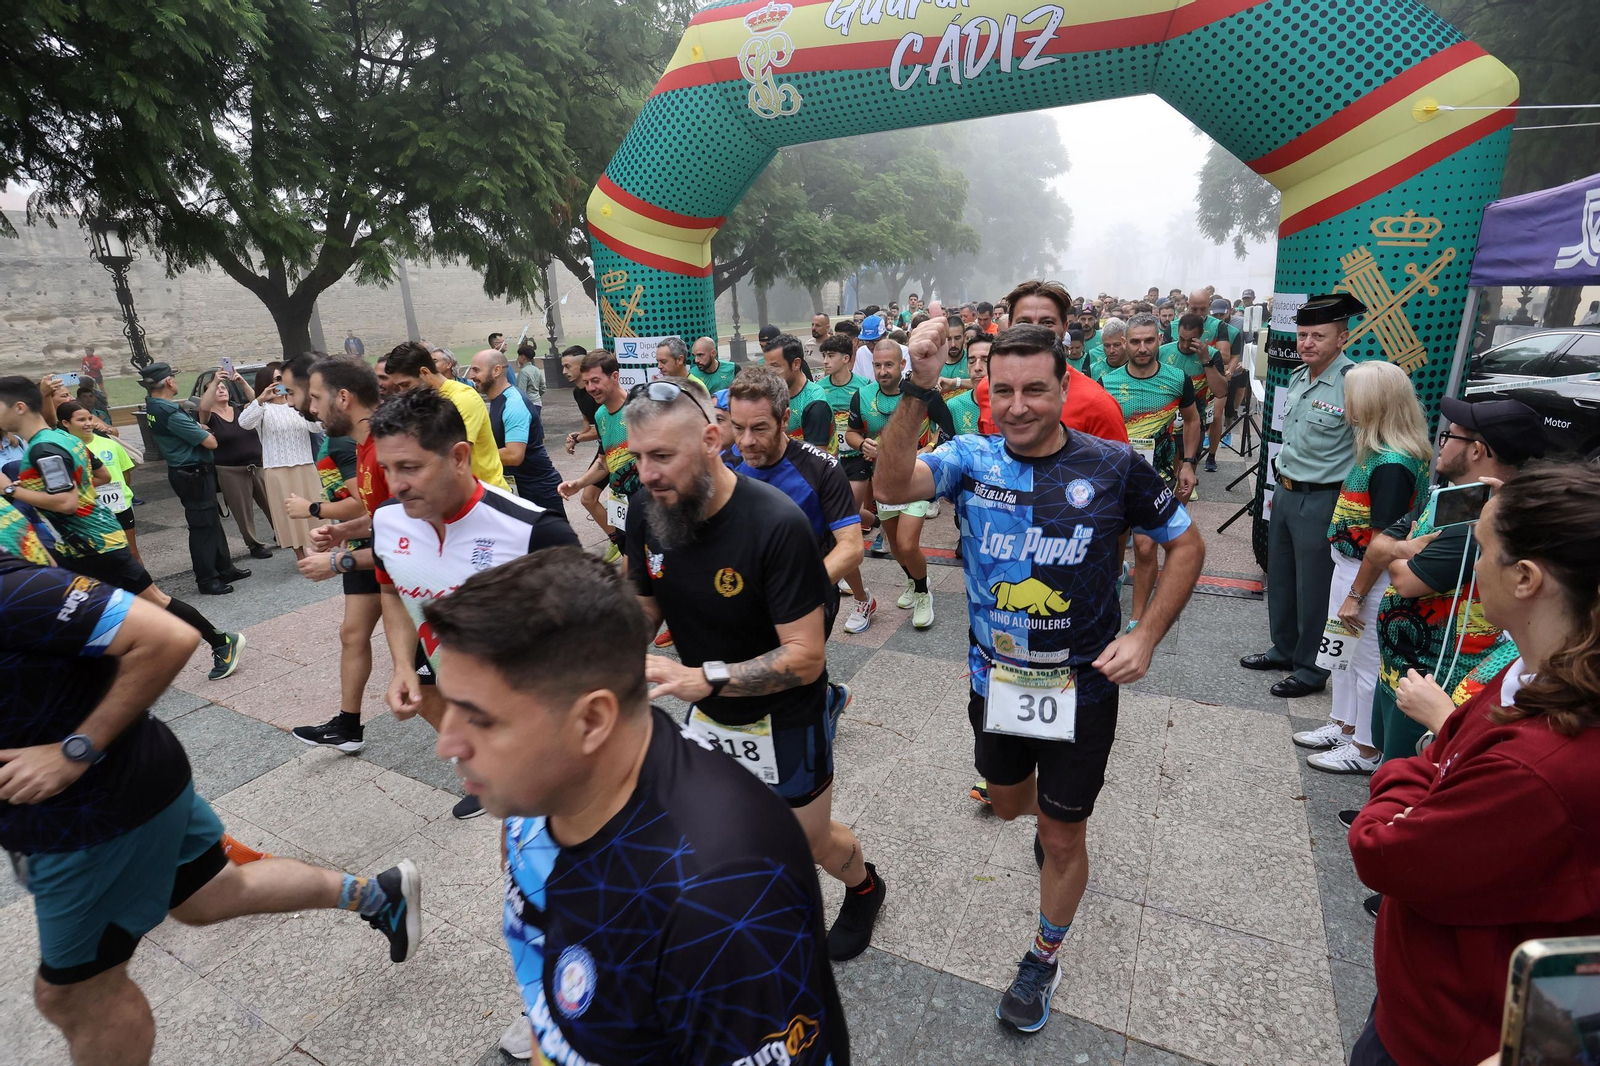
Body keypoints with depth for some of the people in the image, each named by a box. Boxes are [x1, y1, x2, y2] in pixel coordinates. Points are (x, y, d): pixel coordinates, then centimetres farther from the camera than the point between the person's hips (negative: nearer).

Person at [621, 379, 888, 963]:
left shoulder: (777, 525, -31)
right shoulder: (649, 515, -12)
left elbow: (805, 658, -30)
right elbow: (644, 607, 2)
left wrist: (703, 677, -41)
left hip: (784, 719, -5)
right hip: (708, 715, 5)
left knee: (812, 841, 15)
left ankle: (864, 887, 50)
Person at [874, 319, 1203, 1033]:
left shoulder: (1112, 466, -14)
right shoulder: (972, 459, -12)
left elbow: (1185, 545, -2)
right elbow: (890, 486, -31)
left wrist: (1146, 637, -12)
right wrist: (918, 391, -42)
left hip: (1082, 687, -2)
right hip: (994, 679, 2)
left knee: (1061, 838, 13)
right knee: (1008, 801, 26)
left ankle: (1044, 959, 41)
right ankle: (1054, 811, 63)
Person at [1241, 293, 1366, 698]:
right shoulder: (1297, 378, 7)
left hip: (1321, 501, -8)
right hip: (1285, 492, 8)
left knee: (1313, 588, 4)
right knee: (1280, 577, 19)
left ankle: (1311, 669, 21)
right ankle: (1284, 650, 37)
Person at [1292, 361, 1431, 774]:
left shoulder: (1393, 464, -24)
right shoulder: (1377, 451, 3)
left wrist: (1355, 595, -19)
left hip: (1371, 576, -9)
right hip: (1348, 565, 9)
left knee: (1366, 661, 6)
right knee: (1344, 651, 21)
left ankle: (1365, 749, 23)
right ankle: (1343, 726, 39)